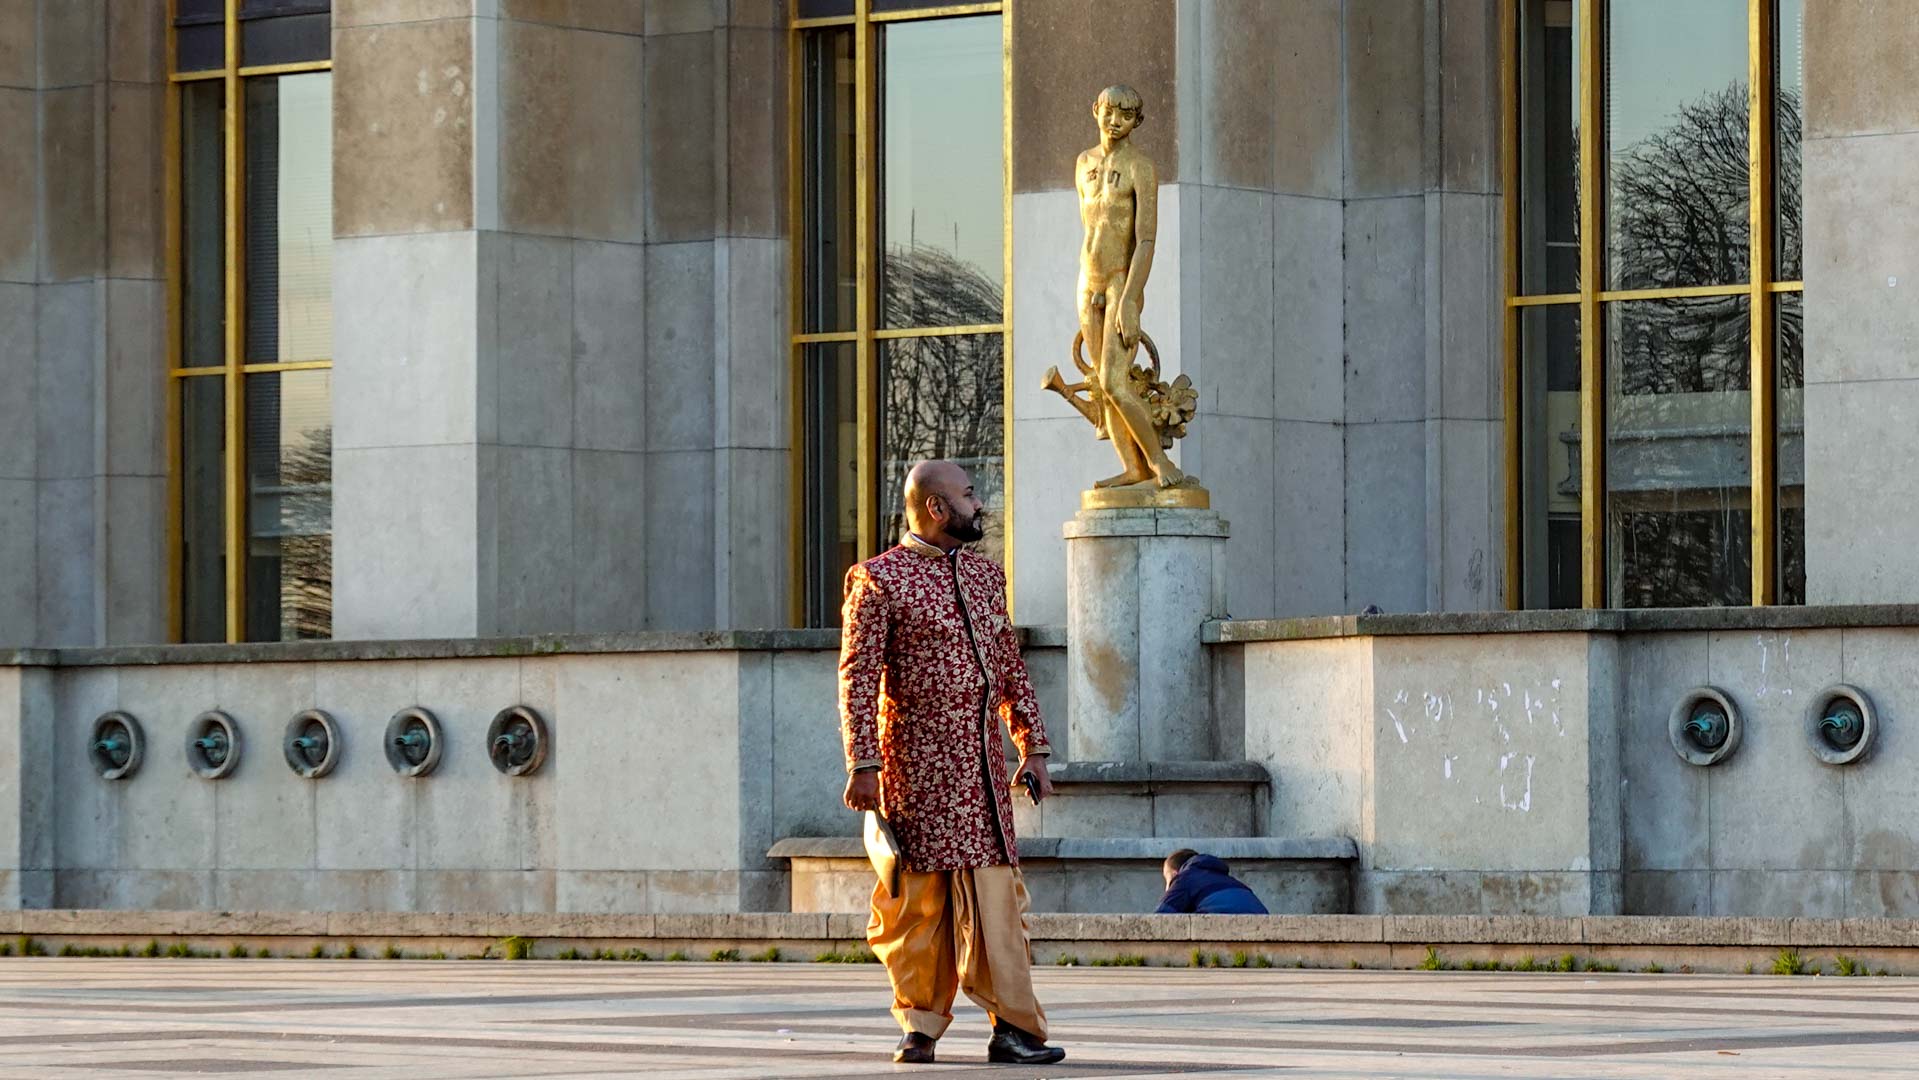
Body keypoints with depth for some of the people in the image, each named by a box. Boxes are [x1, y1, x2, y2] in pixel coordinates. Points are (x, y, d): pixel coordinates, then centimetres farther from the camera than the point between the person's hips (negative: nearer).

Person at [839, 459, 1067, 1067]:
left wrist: (1032, 748, 15)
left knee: (994, 892, -2)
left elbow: (1011, 670, 21)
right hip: (917, 762, -5)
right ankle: (920, 1026, 8)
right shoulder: (880, 580, -4)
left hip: (983, 765, 5)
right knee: (921, 899, -1)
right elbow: (858, 677, -8)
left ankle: (1012, 1027, -6)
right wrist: (863, 765, -14)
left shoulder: (985, 576, 17)